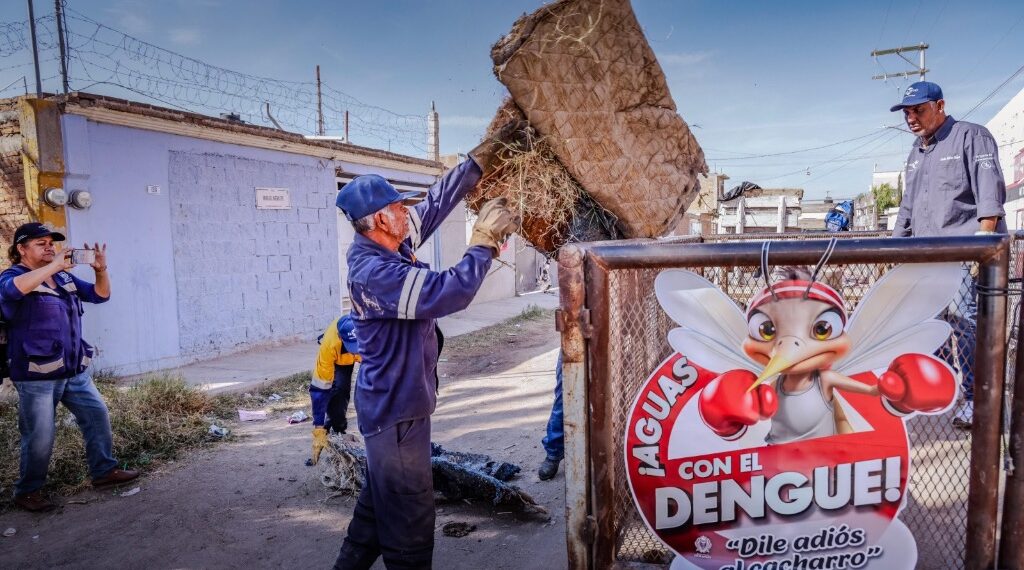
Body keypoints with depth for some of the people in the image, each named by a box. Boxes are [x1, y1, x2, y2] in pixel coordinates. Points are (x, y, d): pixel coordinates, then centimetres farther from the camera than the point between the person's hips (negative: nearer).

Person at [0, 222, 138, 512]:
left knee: (98, 416, 10)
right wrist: (54, 266, -28)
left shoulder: (64, 277, 13)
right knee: (39, 438, -1)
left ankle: (104, 471, 24)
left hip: (74, 370, 7)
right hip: (37, 375, -6)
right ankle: (27, 491, 19)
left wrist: (101, 270, -5)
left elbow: (100, 294, 13)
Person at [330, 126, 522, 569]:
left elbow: (436, 202, 5)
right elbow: (451, 291, -34)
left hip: (395, 403, 10)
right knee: (410, 516, 4)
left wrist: (482, 158, 6)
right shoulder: (375, 273, -27)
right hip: (395, 410, -10)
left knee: (380, 500, 25)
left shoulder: (382, 248, 1)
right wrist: (484, 240, -21)